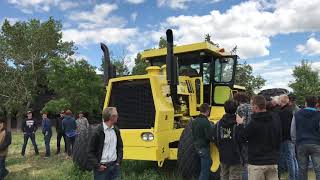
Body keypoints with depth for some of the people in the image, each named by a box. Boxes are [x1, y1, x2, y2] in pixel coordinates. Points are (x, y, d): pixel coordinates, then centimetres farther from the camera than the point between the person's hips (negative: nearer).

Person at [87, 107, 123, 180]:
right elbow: (90, 152, -9)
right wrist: (97, 165, -12)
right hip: (102, 168, -5)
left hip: (115, 166, 6)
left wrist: (119, 161, 8)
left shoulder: (116, 130, 5)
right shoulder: (98, 132, -14)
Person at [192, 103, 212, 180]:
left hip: (197, 147, 9)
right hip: (204, 148, -9)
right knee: (205, 170, 1)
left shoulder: (194, 121, 4)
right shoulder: (206, 122, -21)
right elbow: (209, 137, -23)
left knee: (208, 163, 24)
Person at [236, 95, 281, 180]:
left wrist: (240, 124, 6)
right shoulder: (275, 119, 2)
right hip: (273, 162, 6)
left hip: (257, 163, -6)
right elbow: (279, 139, 13)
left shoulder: (254, 123, -19)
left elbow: (241, 138, -9)